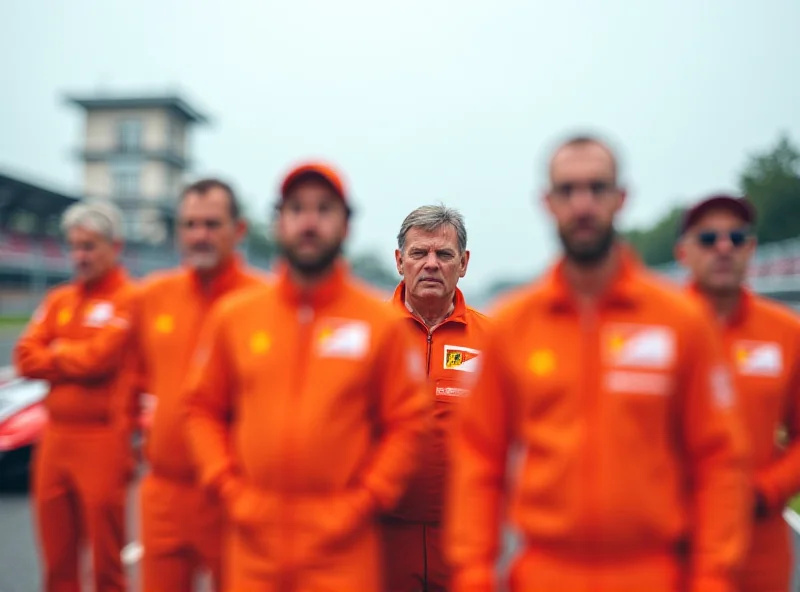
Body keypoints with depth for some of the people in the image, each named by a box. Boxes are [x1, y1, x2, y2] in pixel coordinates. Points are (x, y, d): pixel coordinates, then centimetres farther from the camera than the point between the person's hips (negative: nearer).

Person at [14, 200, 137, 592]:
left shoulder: (130, 299, -7)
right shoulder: (58, 300, 14)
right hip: (54, 437, 6)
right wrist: (74, 359, -5)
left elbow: (100, 356, -17)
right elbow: (25, 357, 7)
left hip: (102, 439, -6)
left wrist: (54, 353, 0)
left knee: (106, 559, 4)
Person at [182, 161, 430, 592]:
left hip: (342, 543, -2)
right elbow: (203, 409, 10)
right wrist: (228, 488, 0)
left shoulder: (382, 322, -3)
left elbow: (406, 423, -1)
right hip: (254, 535, 2)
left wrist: (362, 502, -7)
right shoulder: (232, 317, 4)